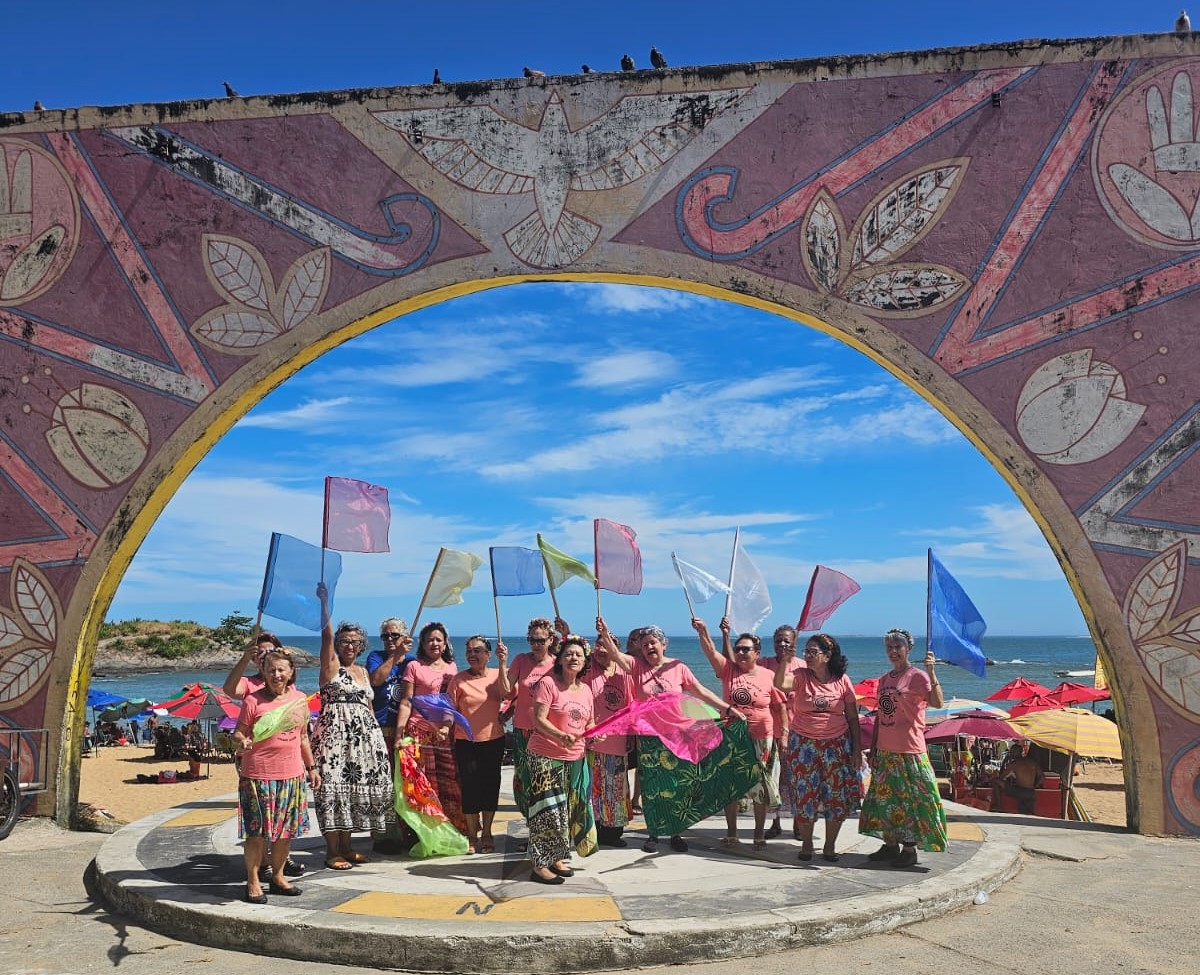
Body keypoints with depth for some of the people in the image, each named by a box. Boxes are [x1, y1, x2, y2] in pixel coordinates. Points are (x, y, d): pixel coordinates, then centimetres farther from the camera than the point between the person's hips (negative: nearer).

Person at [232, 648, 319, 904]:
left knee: (286, 829, 11)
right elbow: (239, 732, -6)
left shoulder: (300, 699, 8)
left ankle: (278, 876, 26)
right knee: (258, 830, 0)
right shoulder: (253, 700, -7)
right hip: (259, 775, -5)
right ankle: (253, 882, 14)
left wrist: (311, 767, 18)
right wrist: (242, 741, -28)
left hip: (292, 775, 5)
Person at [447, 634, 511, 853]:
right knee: (470, 787, 1)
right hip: (466, 742, -1)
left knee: (490, 786, 9)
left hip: (493, 740, 2)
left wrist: (502, 664, -20)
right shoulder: (459, 679, -4)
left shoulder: (497, 675, 2)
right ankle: (472, 835, 17)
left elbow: (506, 693, -17)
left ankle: (486, 833, 24)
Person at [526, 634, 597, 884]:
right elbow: (539, 720, -17)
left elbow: (589, 723, 19)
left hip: (575, 759, 7)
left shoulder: (585, 690, 10)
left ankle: (557, 859, 26)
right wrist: (561, 736, -32)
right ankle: (540, 865, 2)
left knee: (568, 811, 12)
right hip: (545, 757, -7)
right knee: (548, 811, -6)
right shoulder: (548, 683, -10)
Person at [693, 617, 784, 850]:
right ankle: (731, 833, 23)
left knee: (760, 788, 7)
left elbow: (779, 706, 2)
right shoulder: (728, 669, -2)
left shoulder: (768, 676, -4)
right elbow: (710, 651, -19)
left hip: (761, 740, -1)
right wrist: (702, 631, -35)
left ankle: (759, 834, 22)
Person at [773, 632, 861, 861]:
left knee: (837, 795, 4)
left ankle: (830, 846, 20)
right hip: (803, 745, -1)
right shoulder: (800, 676, -5)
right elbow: (780, 683, -26)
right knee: (805, 794, 3)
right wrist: (785, 659, -36)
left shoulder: (842, 680, -2)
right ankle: (806, 844, 20)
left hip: (837, 745, 1)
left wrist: (857, 749, 0)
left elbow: (853, 717, 2)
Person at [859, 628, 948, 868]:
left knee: (909, 798, -1)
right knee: (885, 796, 12)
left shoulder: (917, 676, -9)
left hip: (908, 750, -7)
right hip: (884, 749, 7)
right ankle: (890, 845, 23)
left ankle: (909, 849, 10)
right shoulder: (884, 679, 12)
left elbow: (937, 703, -25)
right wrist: (873, 748, 15)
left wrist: (931, 672, -36)